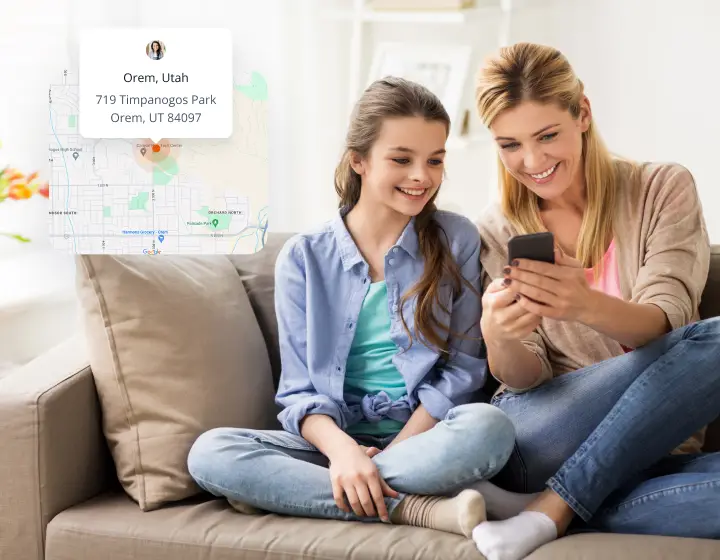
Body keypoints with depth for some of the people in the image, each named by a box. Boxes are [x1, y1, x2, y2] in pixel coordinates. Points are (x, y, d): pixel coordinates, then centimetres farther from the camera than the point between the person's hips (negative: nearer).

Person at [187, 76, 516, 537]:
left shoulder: (456, 241, 2)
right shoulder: (304, 257, 3)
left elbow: (462, 370, 0)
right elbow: (300, 389, 0)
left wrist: (387, 455, -13)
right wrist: (341, 448, -23)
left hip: (425, 437, -1)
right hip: (333, 439, 1)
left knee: (489, 426, -35)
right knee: (210, 452, -24)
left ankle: (280, 490, -24)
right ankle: (412, 508, -27)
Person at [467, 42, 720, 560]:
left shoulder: (662, 189, 3)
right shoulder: (498, 232, 6)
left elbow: (664, 323, -10)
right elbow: (527, 379, -1)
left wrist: (586, 306, -33)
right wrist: (499, 339, -27)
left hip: (658, 443, 1)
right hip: (536, 450, -1)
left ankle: (557, 508, -20)